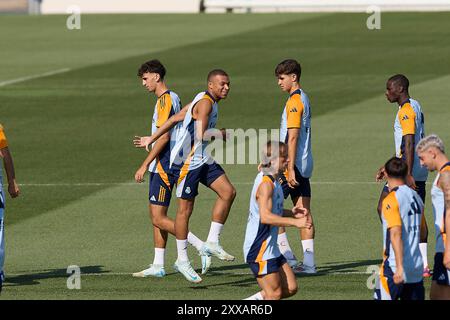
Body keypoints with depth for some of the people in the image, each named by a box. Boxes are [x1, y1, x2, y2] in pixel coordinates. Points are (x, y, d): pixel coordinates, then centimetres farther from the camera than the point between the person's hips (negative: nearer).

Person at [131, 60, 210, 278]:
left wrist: (145, 165, -19)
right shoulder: (173, 98, 15)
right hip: (162, 167, 10)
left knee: (159, 218, -11)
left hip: (163, 167, -10)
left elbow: (164, 137, -21)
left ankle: (202, 247, -11)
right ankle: (158, 266, 13)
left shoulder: (165, 100, -15)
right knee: (156, 216, 11)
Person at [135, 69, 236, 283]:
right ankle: (182, 260, 5)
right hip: (186, 161, -9)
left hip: (202, 159, 9)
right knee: (185, 209, -3)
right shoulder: (205, 103, -16)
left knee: (228, 192, 0)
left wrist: (152, 139, 24)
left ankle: (212, 243, 6)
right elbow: (201, 135, -28)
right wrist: (221, 134, -9)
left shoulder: (209, 102, 14)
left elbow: (175, 119, 19)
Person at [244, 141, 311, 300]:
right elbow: (265, 217, -29)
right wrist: (294, 222, -29)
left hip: (271, 249, 10)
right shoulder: (266, 184, -18)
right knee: (275, 294, -8)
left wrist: (291, 213, 11)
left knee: (290, 288, 9)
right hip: (259, 250, -10)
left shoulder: (273, 182, 13)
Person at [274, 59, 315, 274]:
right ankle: (308, 262, 5)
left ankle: (287, 257, -8)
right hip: (305, 164, 10)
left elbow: (293, 137, -19)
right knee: (303, 211, 7)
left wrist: (290, 169, -22)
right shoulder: (303, 98, 16)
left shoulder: (295, 101, -14)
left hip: (294, 164, -10)